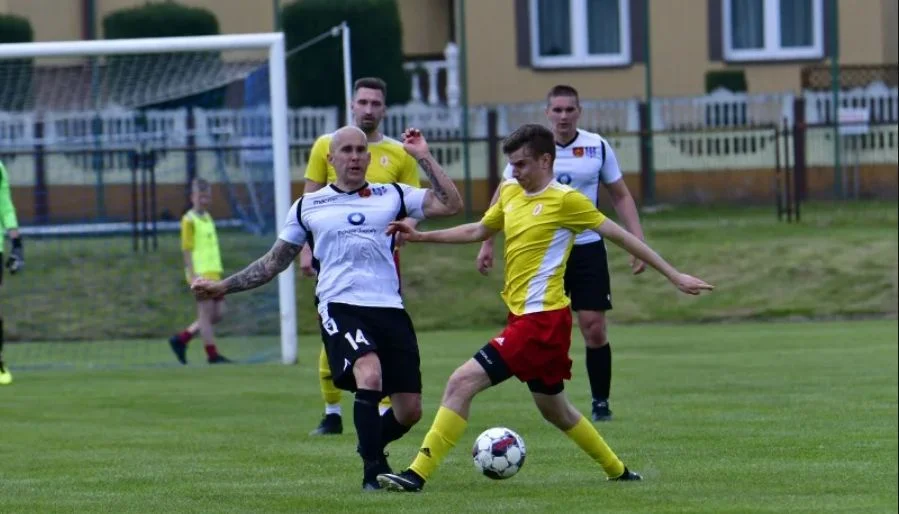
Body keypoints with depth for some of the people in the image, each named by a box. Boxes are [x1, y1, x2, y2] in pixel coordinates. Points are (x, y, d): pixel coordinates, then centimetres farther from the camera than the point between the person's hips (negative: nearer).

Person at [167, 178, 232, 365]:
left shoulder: (208, 218, 18)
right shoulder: (189, 220, -6)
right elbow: (187, 250, -10)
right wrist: (193, 275, -17)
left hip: (213, 273, 8)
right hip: (200, 274, -8)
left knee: (219, 313, 7)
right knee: (206, 313, -5)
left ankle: (181, 339, 16)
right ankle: (212, 354, -2)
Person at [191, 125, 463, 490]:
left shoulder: (392, 196, 12)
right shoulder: (308, 207, 12)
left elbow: (451, 205, 3)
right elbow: (274, 262, 20)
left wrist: (424, 158, 0)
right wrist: (223, 286, 14)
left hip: (389, 309, 2)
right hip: (340, 307, -2)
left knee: (409, 411, 1)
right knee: (370, 374, -31)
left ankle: (370, 448, 33)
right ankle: (374, 470, -21)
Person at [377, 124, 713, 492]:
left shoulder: (565, 200, -10)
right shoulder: (510, 193, 11)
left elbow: (621, 236, -6)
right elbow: (478, 231, 27)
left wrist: (674, 276, -5)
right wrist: (421, 237, 20)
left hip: (542, 319, -9)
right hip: (523, 315, 9)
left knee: (462, 383, -17)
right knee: (555, 410, 21)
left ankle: (418, 475, -18)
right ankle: (617, 471, 37)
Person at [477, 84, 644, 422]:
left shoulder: (598, 147, 0)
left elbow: (621, 196, 8)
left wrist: (637, 242, 0)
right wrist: (487, 243, 2)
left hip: (587, 247, 0)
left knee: (594, 329, -5)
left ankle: (601, 402, 7)